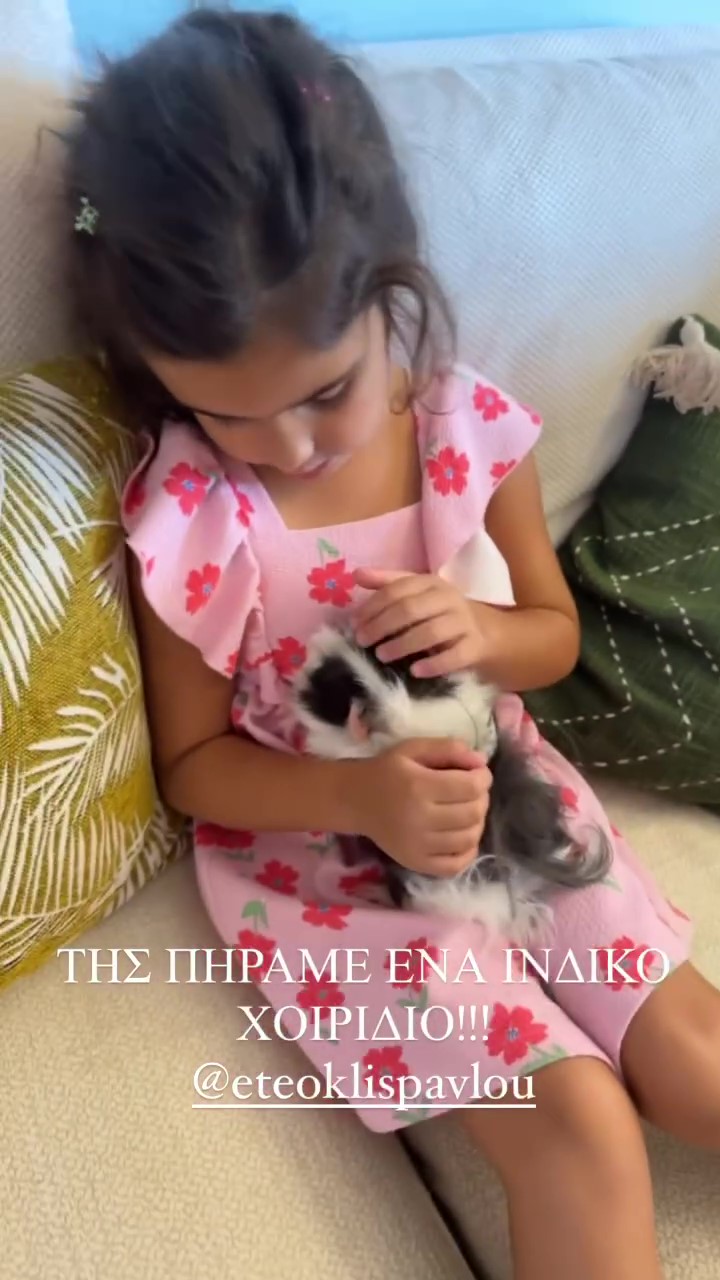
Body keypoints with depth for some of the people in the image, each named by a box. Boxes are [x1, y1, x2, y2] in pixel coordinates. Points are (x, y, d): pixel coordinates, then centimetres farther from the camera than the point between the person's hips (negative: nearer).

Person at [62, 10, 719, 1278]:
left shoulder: (471, 428, -10)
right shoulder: (187, 519, -19)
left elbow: (554, 633, 4)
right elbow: (190, 761, -8)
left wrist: (481, 633, -20)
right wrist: (362, 796, -25)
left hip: (502, 791, 4)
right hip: (317, 856, -3)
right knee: (578, 1128, -11)